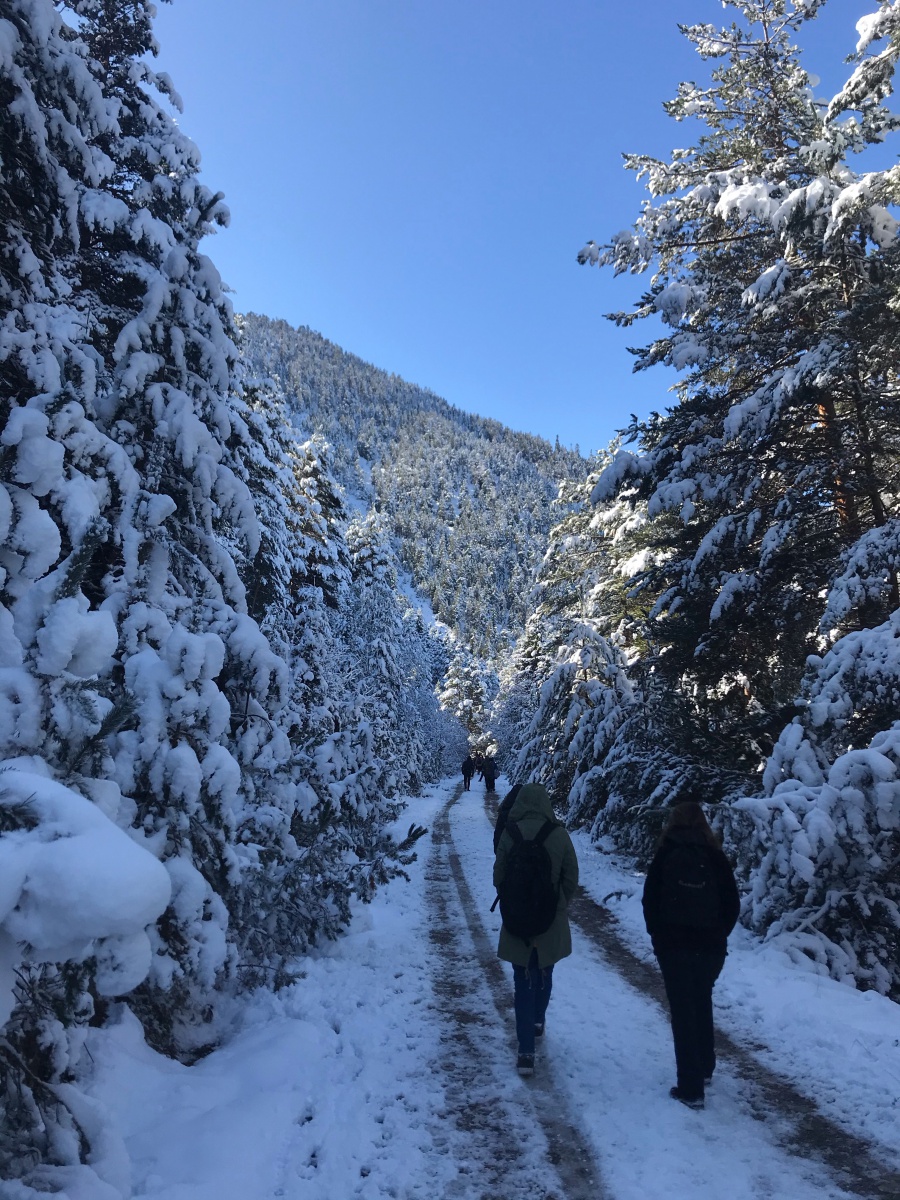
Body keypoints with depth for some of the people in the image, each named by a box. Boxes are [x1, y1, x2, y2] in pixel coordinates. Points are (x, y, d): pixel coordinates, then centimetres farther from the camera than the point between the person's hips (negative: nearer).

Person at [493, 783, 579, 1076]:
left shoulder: (510, 834, -14)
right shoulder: (559, 833, -12)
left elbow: (499, 878, -6)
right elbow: (571, 877, -5)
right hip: (552, 920, 2)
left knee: (523, 982, 9)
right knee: (544, 975, 25)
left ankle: (526, 1052, 6)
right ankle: (538, 1022, 46)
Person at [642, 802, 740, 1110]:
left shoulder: (666, 855, -6)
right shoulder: (715, 857, -2)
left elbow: (650, 900, -6)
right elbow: (733, 903, 0)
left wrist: (658, 934, 7)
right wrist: (718, 935, 11)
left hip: (673, 945, -3)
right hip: (711, 946, 3)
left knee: (683, 1012, 4)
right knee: (702, 1004, 23)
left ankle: (691, 1089, 5)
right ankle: (705, 1068, 37)